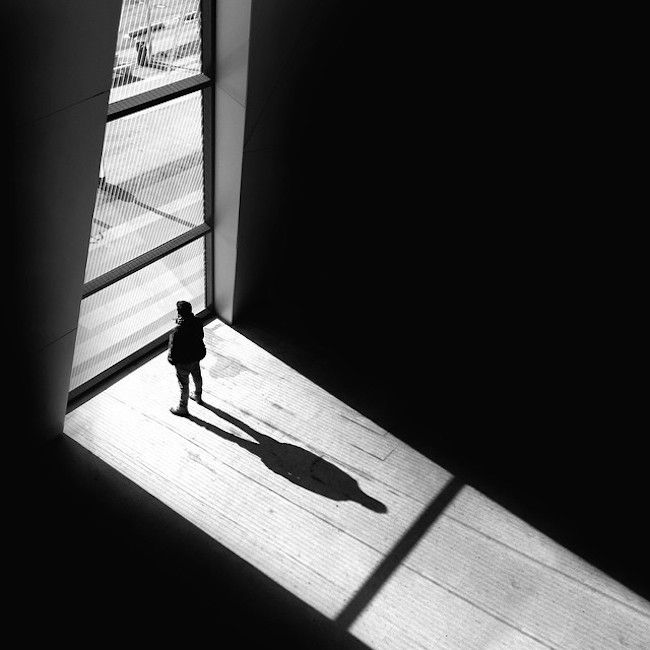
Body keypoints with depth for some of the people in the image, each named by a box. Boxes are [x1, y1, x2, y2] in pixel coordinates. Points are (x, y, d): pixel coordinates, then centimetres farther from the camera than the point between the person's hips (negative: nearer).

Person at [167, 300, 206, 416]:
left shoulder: (178, 331, -36)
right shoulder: (196, 322, -15)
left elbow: (173, 347, -25)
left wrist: (171, 359, -6)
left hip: (183, 361, -7)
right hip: (196, 356, 7)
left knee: (184, 384, 13)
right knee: (197, 376, 29)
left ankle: (183, 408, 32)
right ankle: (197, 396, 55)